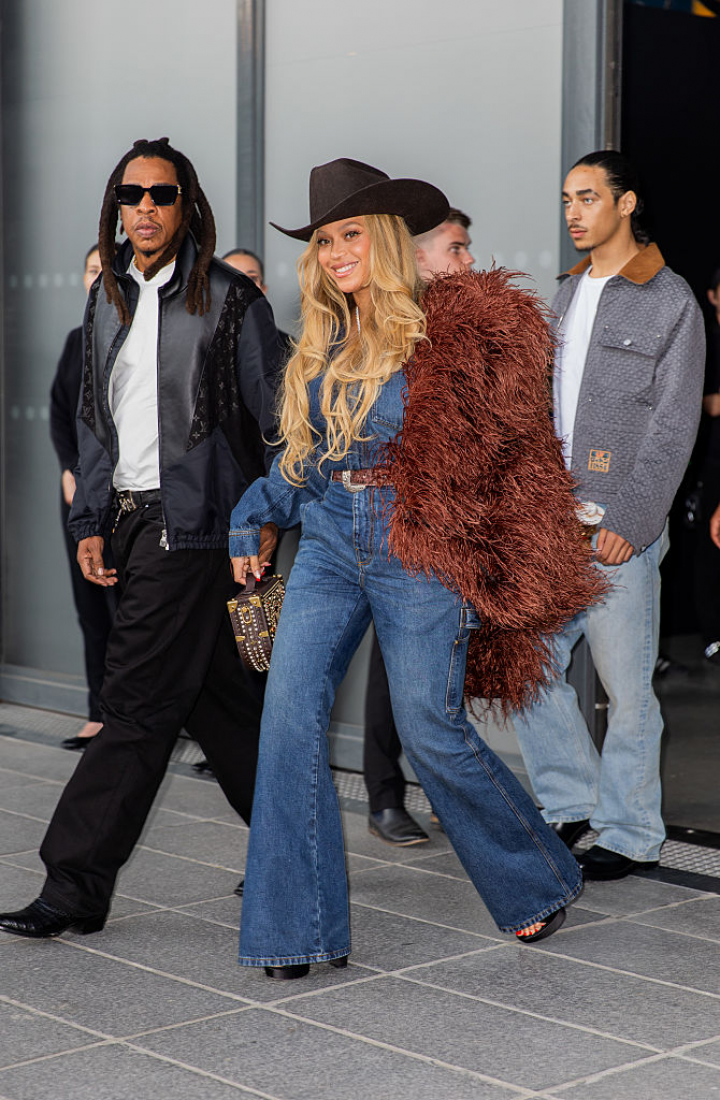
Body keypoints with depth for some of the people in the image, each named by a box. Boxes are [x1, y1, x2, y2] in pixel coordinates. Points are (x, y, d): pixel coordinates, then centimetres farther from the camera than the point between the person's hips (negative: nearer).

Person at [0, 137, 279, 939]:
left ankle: (75, 887, -2)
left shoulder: (231, 299, -5)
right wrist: (90, 523, 10)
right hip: (133, 520, 7)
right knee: (219, 700, 13)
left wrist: (268, 519, -7)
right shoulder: (107, 300, 14)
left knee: (138, 705, -7)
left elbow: (271, 419, -4)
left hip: (193, 522, -7)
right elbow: (94, 417, 17)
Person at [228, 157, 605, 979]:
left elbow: (498, 441, -1)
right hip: (329, 548, 6)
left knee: (430, 731, -5)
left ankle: (538, 880, 21)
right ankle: (297, 928, 3)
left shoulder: (445, 332, -5)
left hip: (418, 553, -5)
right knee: (290, 716, -6)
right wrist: (252, 516, 18)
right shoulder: (324, 343, 13)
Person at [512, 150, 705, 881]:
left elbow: (673, 425, -9)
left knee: (626, 685, -1)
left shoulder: (671, 302, -4)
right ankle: (570, 804, 23)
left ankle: (631, 834, 11)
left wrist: (628, 519, -16)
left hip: (619, 528, -6)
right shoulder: (565, 295, 16)